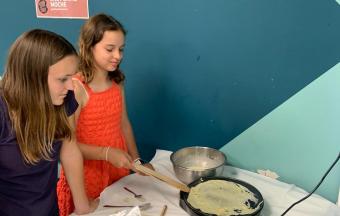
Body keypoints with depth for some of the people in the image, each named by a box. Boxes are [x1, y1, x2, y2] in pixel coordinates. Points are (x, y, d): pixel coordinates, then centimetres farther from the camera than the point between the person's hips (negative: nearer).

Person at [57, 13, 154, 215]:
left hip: (119, 170, 6)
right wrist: (106, 153, -27)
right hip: (86, 176, -6)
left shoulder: (117, 82, -1)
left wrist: (136, 160, 4)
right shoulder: (76, 87, -21)